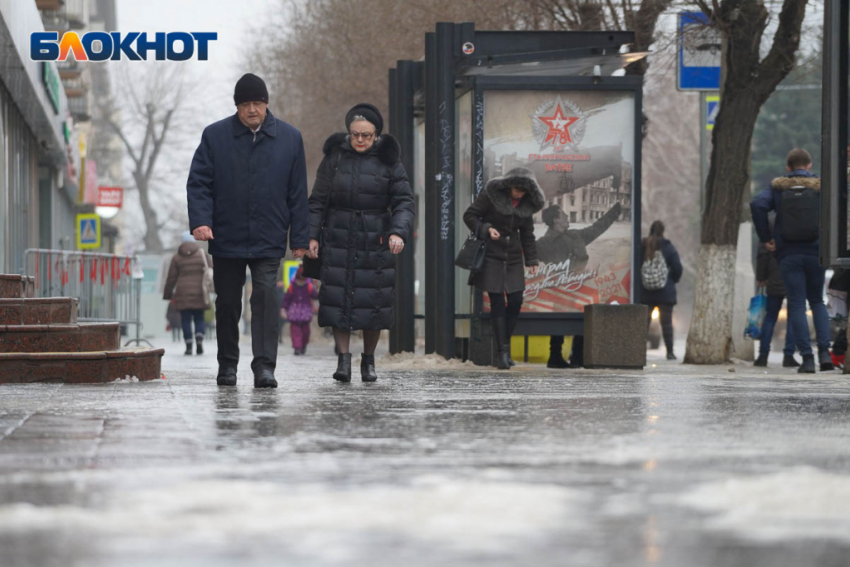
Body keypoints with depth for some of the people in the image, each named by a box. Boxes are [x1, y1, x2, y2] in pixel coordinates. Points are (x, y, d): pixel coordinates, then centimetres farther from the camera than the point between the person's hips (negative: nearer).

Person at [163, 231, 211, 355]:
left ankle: (189, 345, -3)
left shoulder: (177, 258, 4)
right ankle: (199, 340, -13)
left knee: (186, 320, 2)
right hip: (199, 293, 0)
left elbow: (171, 278, 4)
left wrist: (167, 295, 11)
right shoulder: (202, 254, 4)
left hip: (183, 294, 0)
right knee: (199, 318, 8)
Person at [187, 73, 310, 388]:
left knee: (266, 297, -13)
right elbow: (199, 182, 0)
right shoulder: (215, 135, 1)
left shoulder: (289, 138, 3)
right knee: (227, 303, 9)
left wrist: (299, 239, 2)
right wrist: (199, 220, -16)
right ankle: (227, 365, 22)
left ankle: (264, 365, -14)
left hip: (268, 241, -1)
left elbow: (297, 193, 5)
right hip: (226, 240, 1)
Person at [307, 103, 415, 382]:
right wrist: (312, 235, -2)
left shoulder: (388, 161, 0)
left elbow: (404, 202, -3)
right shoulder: (334, 158, 3)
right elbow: (318, 201, 7)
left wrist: (398, 232, -20)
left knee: (373, 301, 1)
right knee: (338, 299, -8)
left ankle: (369, 360, 15)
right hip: (339, 240, 0)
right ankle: (343, 359, -7)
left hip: (375, 242, 0)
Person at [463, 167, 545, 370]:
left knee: (516, 301, 0)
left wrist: (531, 260, 11)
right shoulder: (491, 194, -11)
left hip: (513, 258, 5)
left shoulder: (526, 203, 4)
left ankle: (505, 345, 15)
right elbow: (469, 216, -7)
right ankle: (503, 352, -7)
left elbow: (527, 234, 14)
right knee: (497, 303, -8)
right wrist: (486, 229, -23)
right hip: (491, 256, -5)